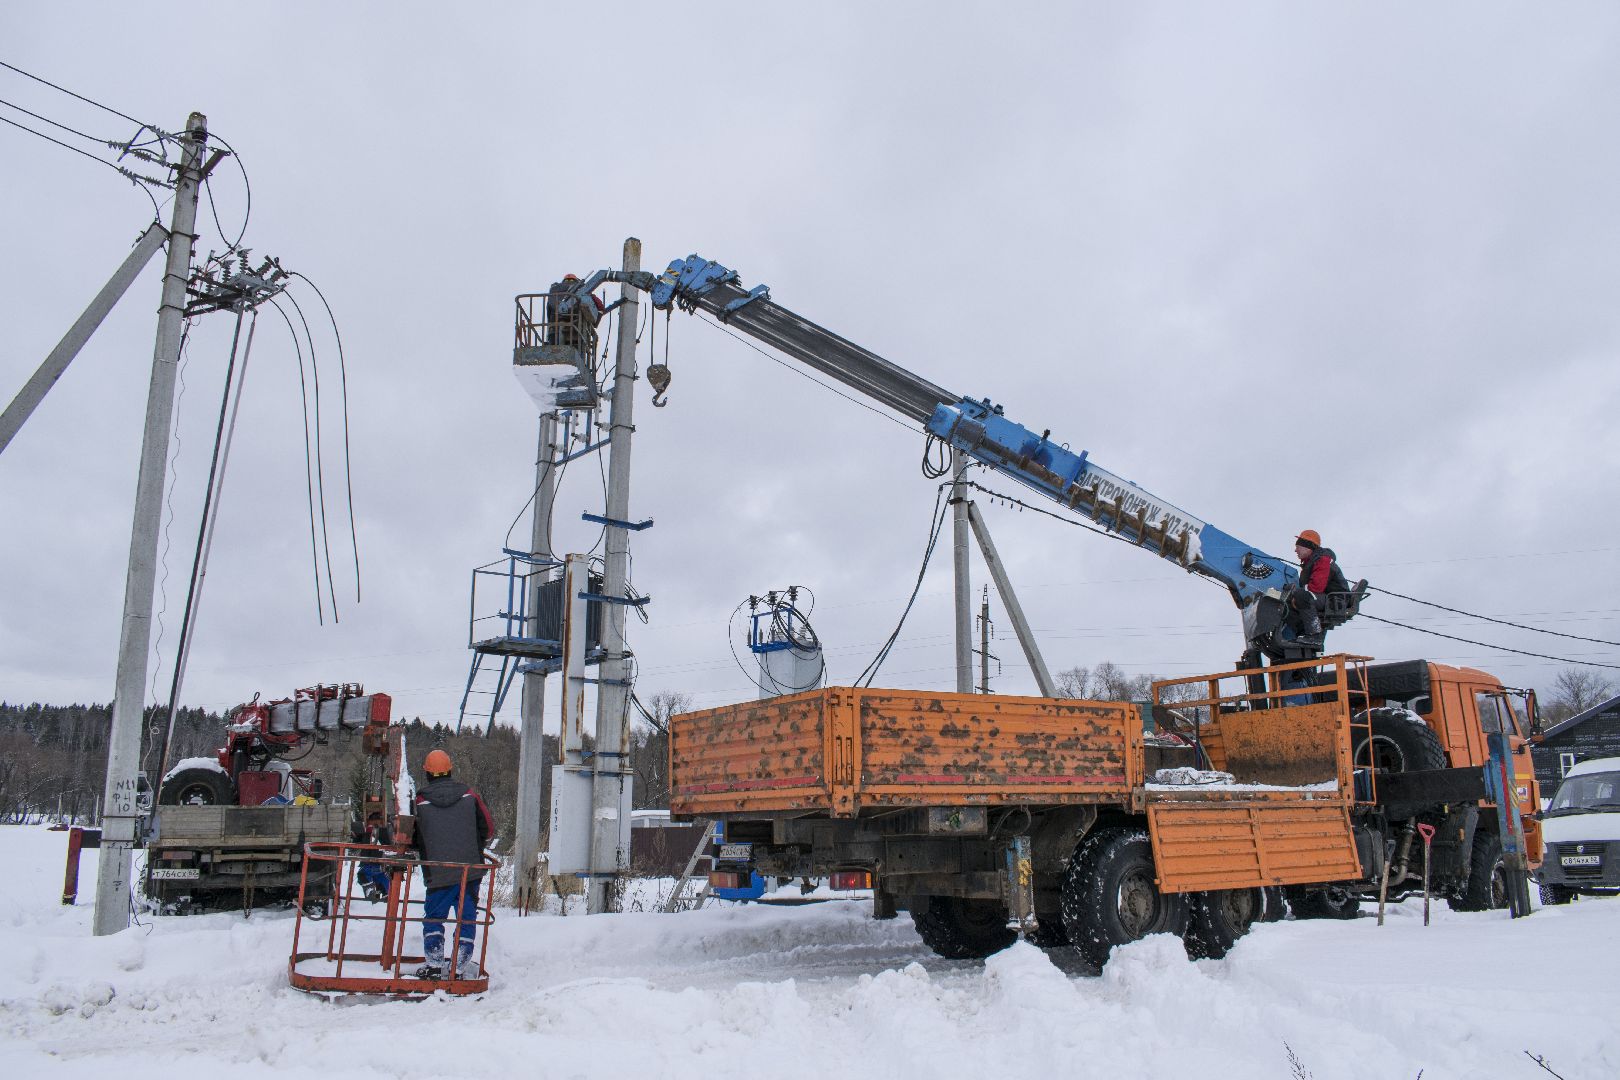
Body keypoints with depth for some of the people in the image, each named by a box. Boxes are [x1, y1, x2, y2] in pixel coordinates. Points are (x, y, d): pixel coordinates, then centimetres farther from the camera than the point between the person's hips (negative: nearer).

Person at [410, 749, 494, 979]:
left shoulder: (420, 801, -3)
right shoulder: (468, 795, 0)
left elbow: (410, 839, 3)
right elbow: (489, 828, 3)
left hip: (438, 873, -1)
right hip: (470, 870, 1)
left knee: (433, 917, 16)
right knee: (467, 917, 9)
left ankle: (433, 963, 10)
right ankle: (461, 967, 7)